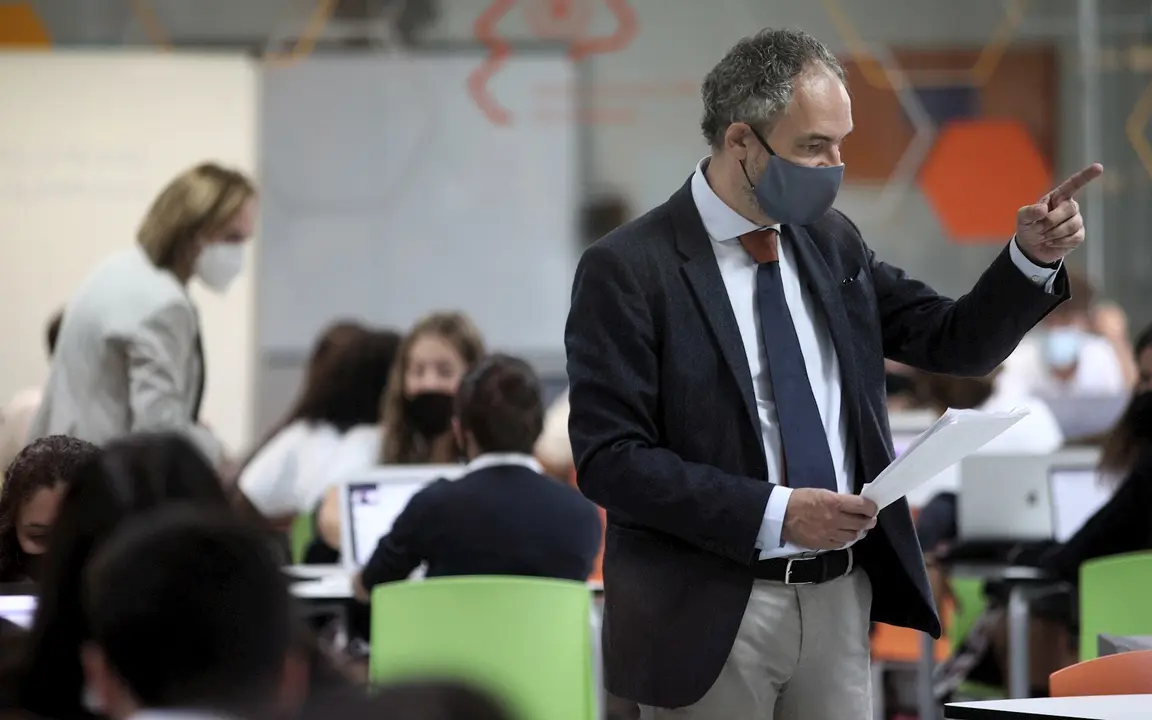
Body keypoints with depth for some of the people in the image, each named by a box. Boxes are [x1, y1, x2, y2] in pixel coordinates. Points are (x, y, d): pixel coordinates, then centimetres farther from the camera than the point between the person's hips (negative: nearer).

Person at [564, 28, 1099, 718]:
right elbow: (609, 458, -14)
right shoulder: (627, 270, -10)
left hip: (841, 599, 5)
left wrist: (1033, 258, -5)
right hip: (711, 611, -5)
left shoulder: (833, 242, 9)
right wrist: (775, 513, -21)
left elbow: (957, 343, 14)